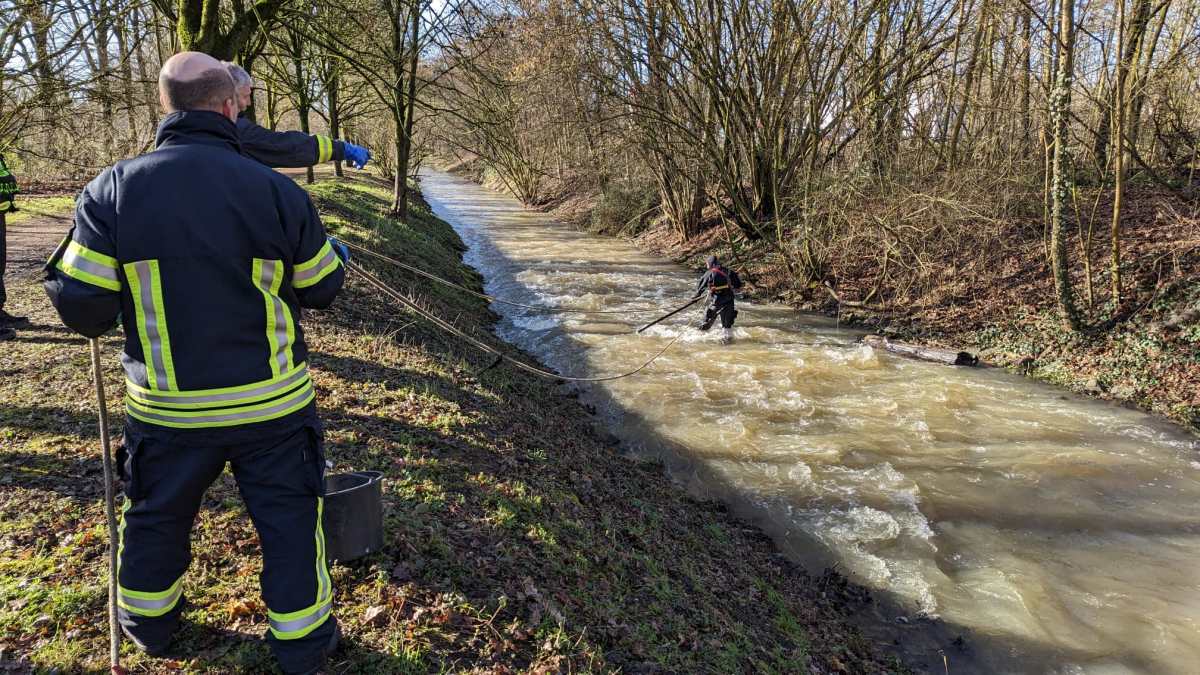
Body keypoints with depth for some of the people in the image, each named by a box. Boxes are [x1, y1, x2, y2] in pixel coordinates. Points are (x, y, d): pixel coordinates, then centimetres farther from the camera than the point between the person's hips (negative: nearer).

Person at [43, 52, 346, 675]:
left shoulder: (111, 190, -9)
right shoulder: (276, 190, -12)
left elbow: (82, 307, -9)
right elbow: (324, 288, -2)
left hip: (166, 408, 3)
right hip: (272, 406, -2)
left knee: (156, 518, 25)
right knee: (289, 518, 13)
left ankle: (149, 625, 47)